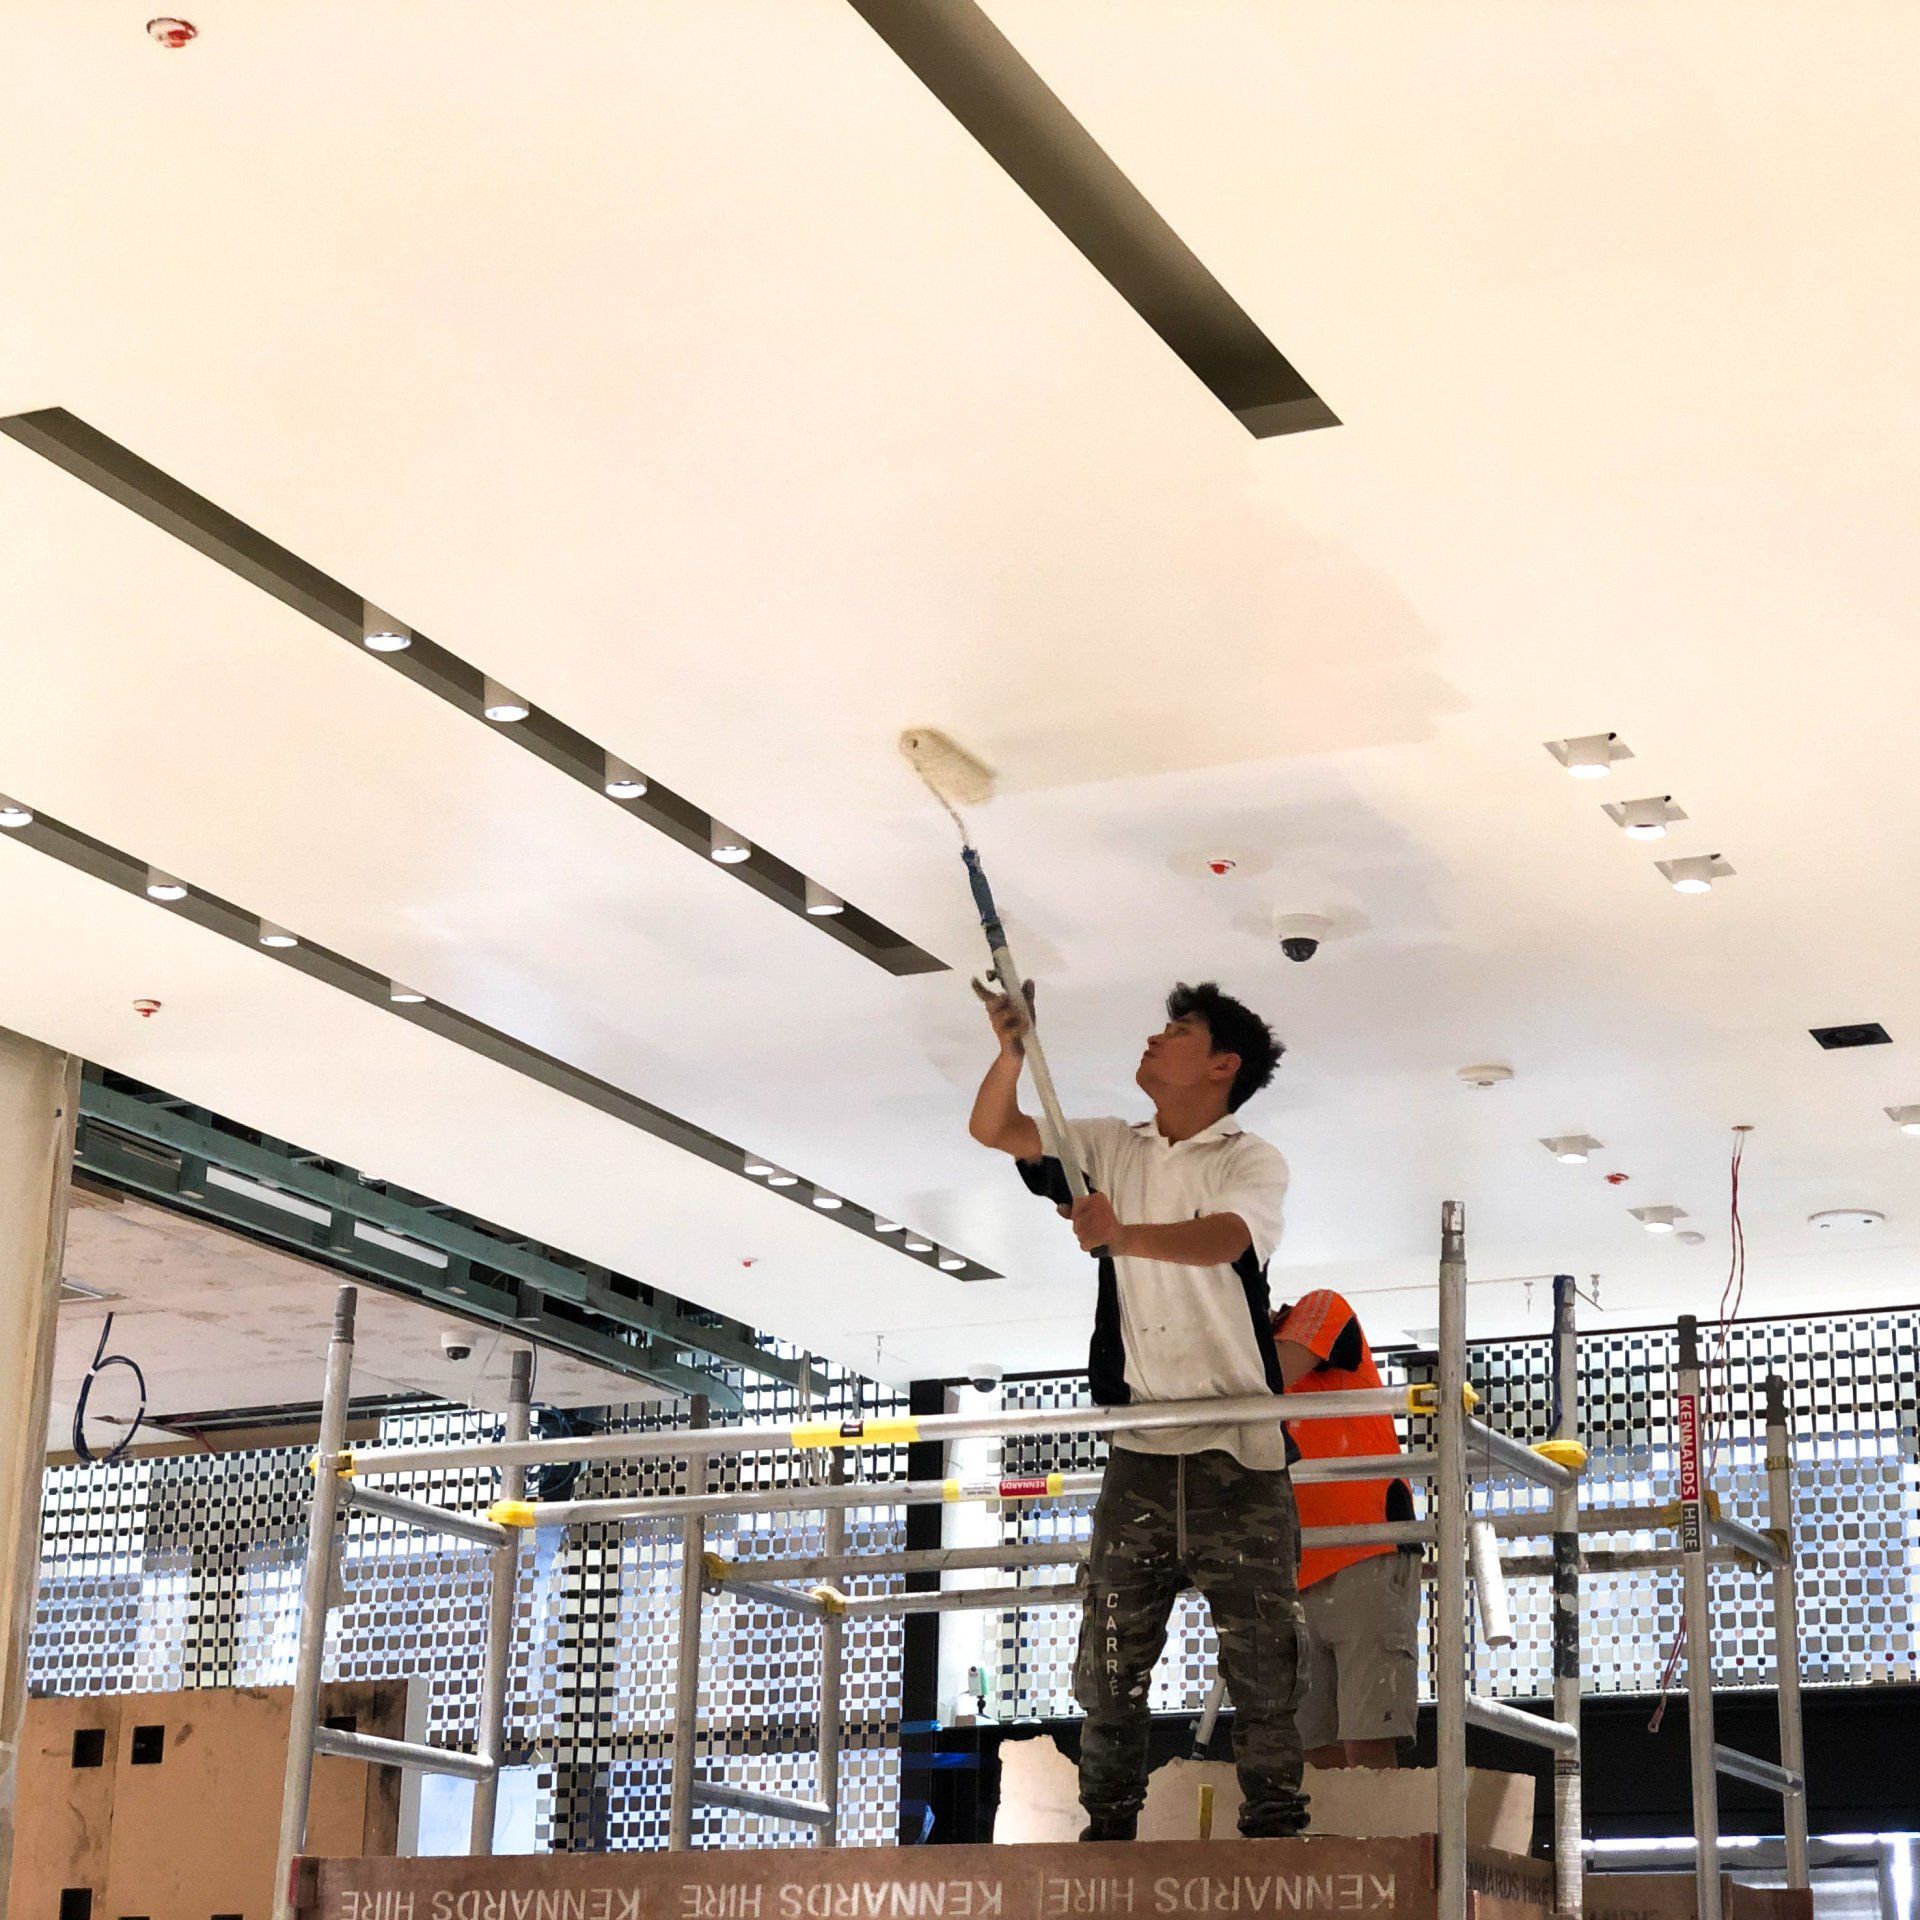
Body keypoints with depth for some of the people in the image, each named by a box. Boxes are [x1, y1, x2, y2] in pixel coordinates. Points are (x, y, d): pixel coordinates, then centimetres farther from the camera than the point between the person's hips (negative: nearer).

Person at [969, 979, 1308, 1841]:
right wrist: (1012, 1048, -11)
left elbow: (1221, 1239, -21)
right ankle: (1105, 1834, 10)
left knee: (1262, 1665, -2)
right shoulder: (1112, 1148, 15)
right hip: (1140, 1454, 4)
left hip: (1237, 1454, -4)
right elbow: (993, 1130, 8)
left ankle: (1275, 1832, 4)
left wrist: (1124, 1235, -39)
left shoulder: (1252, 1162, 0)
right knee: (1109, 1665, 4)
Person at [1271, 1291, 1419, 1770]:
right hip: (1301, 1582, 7)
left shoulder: (1322, 1310, 7)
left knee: (1368, 1748, -15)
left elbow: (1268, 1379, -12)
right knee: (1321, 1755, -1)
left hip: (1369, 1559, -7)